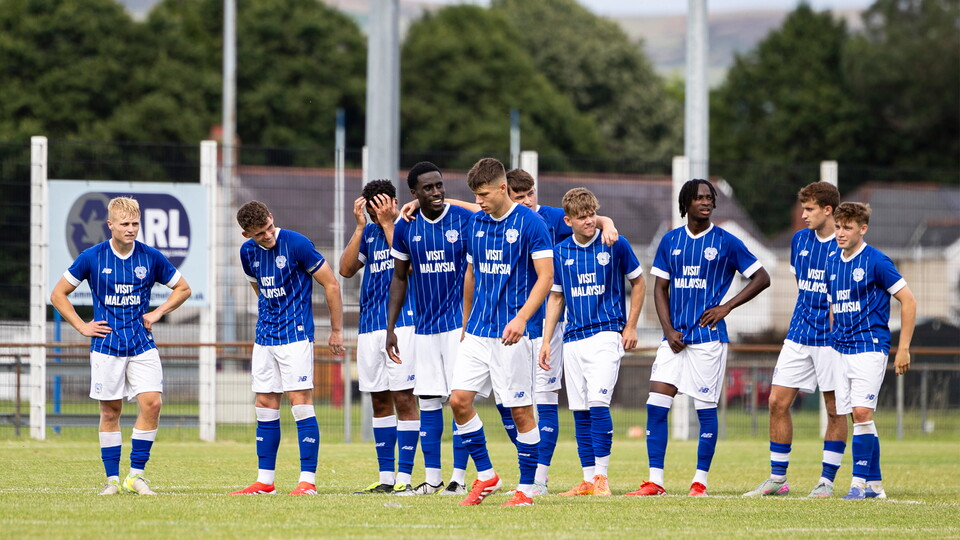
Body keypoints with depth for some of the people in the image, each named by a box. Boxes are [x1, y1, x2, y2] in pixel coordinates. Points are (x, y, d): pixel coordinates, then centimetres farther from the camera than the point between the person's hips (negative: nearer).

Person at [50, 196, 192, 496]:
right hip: (107, 345, -1)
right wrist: (82, 327, -1)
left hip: (142, 345, 1)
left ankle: (136, 474, -3)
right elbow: (58, 294, 6)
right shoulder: (92, 257, -3)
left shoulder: (151, 257, 1)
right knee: (110, 410, 1)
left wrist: (158, 312, 3)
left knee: (152, 403, -13)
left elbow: (183, 288, 15)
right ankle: (112, 479, 10)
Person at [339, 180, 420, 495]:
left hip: (402, 323, -6)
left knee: (403, 399, -7)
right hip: (369, 325, 6)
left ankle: (404, 477, -6)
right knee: (380, 401, 8)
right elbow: (346, 269, 3)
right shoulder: (368, 231, 13)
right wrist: (360, 226, -3)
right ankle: (386, 477, 12)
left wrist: (387, 223, -14)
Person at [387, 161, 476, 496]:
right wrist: (390, 327, 10)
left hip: (459, 323, -4)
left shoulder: (465, 221, -6)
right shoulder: (406, 228, 4)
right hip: (423, 327, 4)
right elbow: (400, 279, 13)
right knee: (428, 402, 4)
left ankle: (459, 477, 0)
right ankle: (432, 477, 10)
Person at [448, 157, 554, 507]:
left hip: (511, 334, -6)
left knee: (521, 410, -2)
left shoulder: (530, 223, -8)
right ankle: (486, 476, 10)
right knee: (459, 400, -3)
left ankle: (526, 488, 7)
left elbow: (545, 276, -12)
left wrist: (521, 318, -22)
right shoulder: (477, 224, 10)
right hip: (478, 331, 6)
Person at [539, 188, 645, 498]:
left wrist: (631, 327, 3)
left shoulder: (615, 245, -4)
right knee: (580, 411, 4)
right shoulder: (560, 252, 6)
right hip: (573, 339, 4)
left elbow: (638, 282, 7)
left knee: (598, 402, -16)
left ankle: (601, 476, -12)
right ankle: (588, 480, 9)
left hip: (606, 333, -4)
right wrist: (546, 341, 10)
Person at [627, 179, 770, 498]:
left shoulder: (726, 243, -1)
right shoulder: (670, 241, 9)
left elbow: (761, 278, 3)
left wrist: (726, 307, -5)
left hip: (708, 337, -3)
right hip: (675, 337, 3)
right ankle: (655, 480, -1)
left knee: (706, 409, -1)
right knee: (656, 406, -4)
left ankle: (700, 480, 7)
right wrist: (669, 330, -2)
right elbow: (660, 288, 11)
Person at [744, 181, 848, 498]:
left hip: (832, 339, -6)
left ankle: (827, 480, 8)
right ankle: (777, 478, 9)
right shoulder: (800, 240, 9)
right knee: (778, 402, 1)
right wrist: (806, 316, 14)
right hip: (798, 337, 6)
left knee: (835, 409, 1)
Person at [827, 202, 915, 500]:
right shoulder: (833, 264, 11)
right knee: (858, 416, 6)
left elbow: (908, 301, -7)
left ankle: (860, 481, -12)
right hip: (841, 350, 7)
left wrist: (903, 349, -9)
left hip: (870, 347, -7)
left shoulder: (876, 261, -9)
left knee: (861, 411, -16)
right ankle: (874, 484, 13)